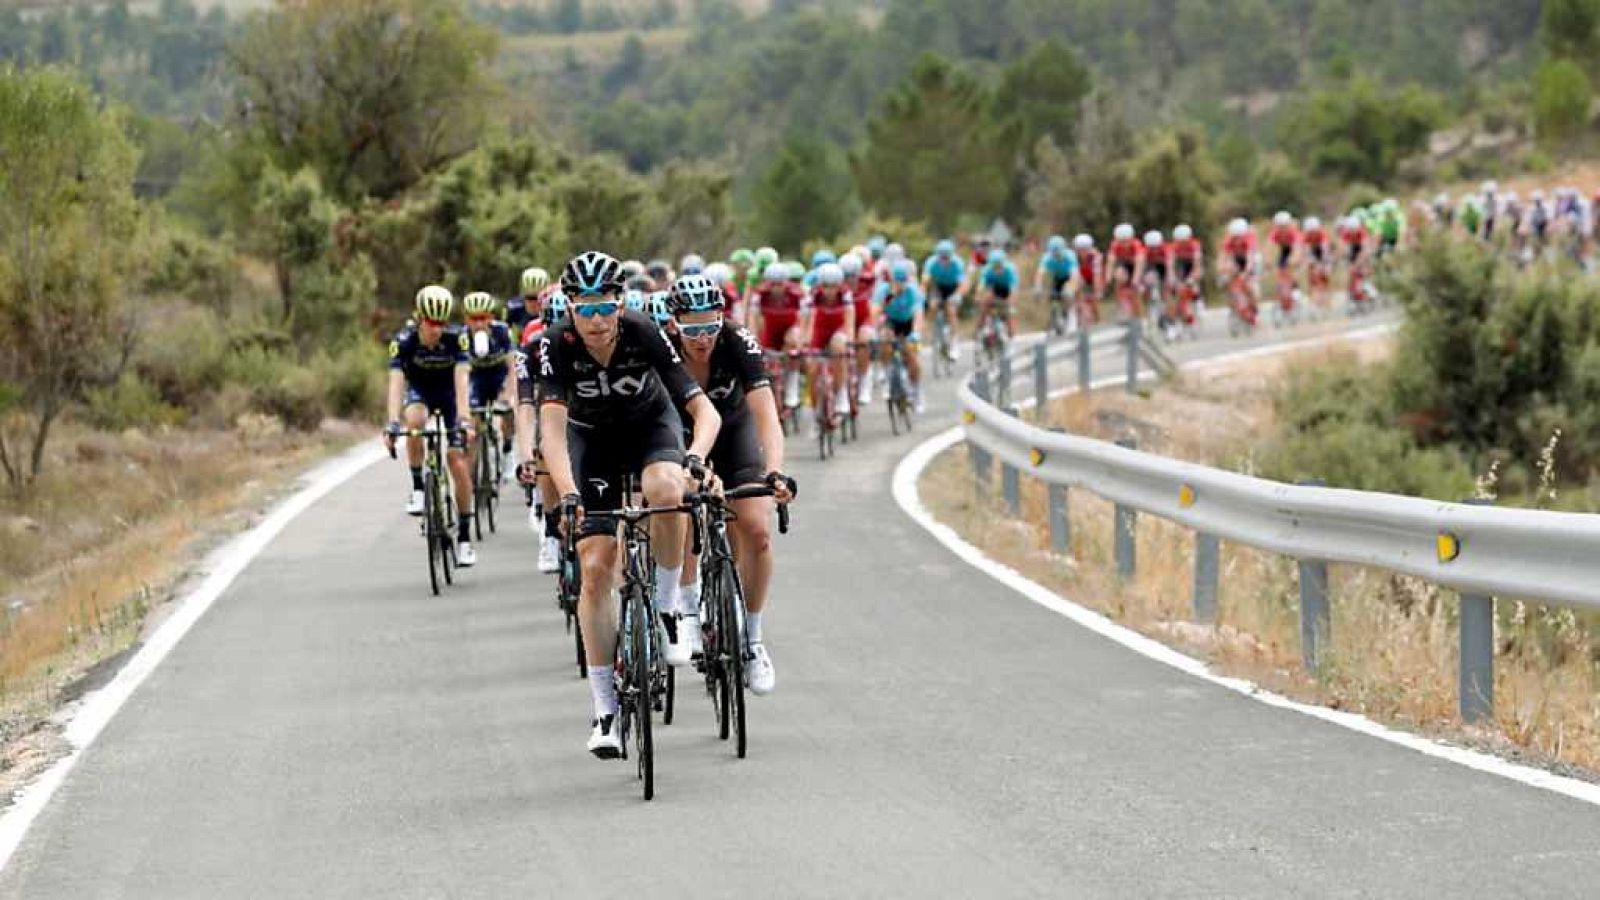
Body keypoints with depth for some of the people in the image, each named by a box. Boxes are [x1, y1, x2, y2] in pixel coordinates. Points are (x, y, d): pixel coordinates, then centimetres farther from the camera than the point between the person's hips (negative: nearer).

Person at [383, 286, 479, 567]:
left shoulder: (456, 338, -27)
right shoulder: (404, 341, -26)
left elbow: (461, 379, -34)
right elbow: (396, 382, -34)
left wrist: (464, 419, -48)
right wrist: (392, 424, -47)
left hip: (450, 393, 0)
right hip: (419, 390, 0)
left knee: (458, 464, -11)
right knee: (414, 420, -36)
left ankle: (464, 538, -1)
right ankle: (417, 487, -17)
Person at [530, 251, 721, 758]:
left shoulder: (644, 334, -29)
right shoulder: (556, 345, -28)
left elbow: (705, 411, -31)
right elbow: (553, 428, -36)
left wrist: (694, 460, -51)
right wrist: (568, 493, -53)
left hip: (650, 422, -1)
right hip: (592, 436, 1)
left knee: (665, 490, -37)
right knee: (595, 569, -9)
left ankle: (666, 609, -13)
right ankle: (604, 712, -2)